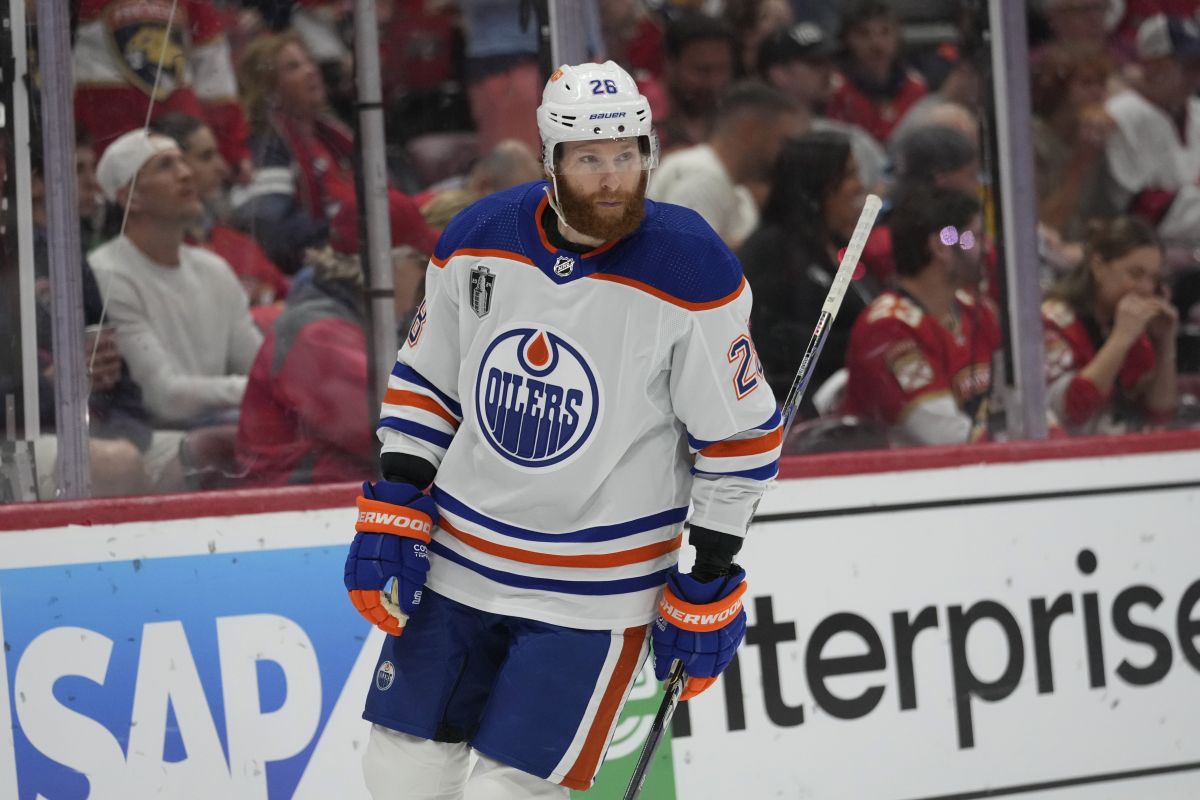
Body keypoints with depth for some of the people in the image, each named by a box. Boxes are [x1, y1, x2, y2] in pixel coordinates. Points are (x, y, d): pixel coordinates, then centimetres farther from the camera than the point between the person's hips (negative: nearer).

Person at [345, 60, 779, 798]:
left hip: (594, 595, -4)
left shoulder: (693, 272, -16)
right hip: (456, 563, 4)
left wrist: (709, 584, -7)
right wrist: (392, 514, 2)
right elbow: (424, 382, 9)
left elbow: (739, 437, -8)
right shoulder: (478, 239, -4)